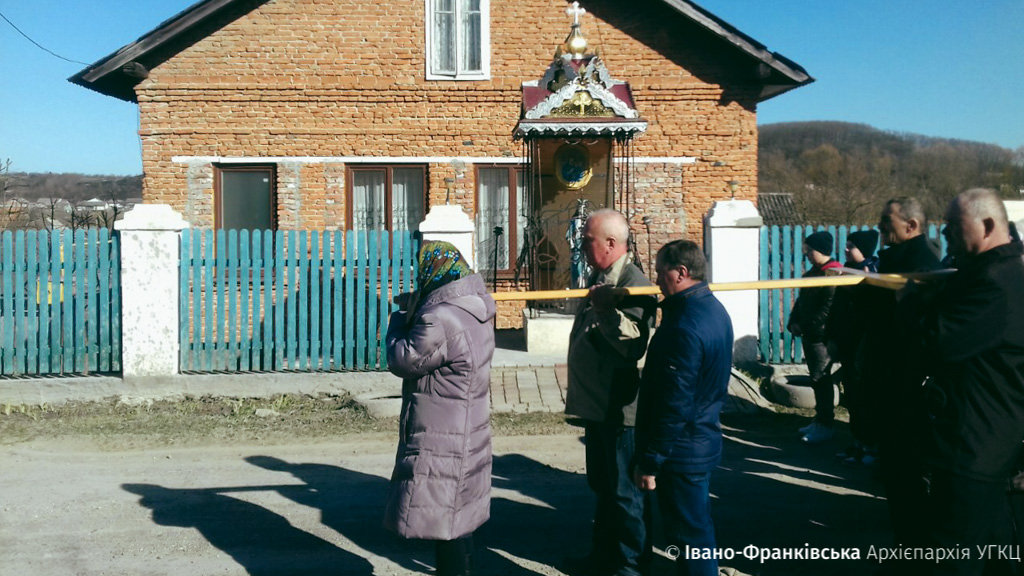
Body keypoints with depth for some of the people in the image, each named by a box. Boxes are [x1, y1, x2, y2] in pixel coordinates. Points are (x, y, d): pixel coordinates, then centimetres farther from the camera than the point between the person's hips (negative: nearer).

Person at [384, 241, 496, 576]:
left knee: (445, 523, 2)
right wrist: (415, 310, 6)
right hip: (468, 436, 10)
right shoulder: (473, 308, 4)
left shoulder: (439, 320, -27)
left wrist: (400, 318, -1)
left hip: (442, 444, -10)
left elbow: (401, 360, -15)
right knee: (459, 517, 22)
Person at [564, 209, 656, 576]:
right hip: (595, 403, 10)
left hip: (618, 408, -10)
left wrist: (607, 310, -39)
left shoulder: (633, 285, -20)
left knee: (624, 491, 5)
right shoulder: (598, 278, 9)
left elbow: (635, 346, -31)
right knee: (601, 485, 21)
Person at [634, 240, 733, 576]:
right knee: (697, 525, 22)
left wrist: (650, 460, -19)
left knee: (688, 533, 4)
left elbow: (674, 404, -25)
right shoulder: (713, 309, 7)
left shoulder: (685, 325, -25)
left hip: (682, 449, -10)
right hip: (704, 439, 10)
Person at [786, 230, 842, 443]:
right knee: (817, 379, 14)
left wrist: (806, 327, -17)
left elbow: (829, 307, -20)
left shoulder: (833, 274, -14)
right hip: (809, 335, 9)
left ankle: (825, 426, 4)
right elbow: (801, 300, 17)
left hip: (821, 336, -9)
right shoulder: (812, 272, 14)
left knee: (821, 380, -4)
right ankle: (819, 420, 23)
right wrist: (793, 322, 3)